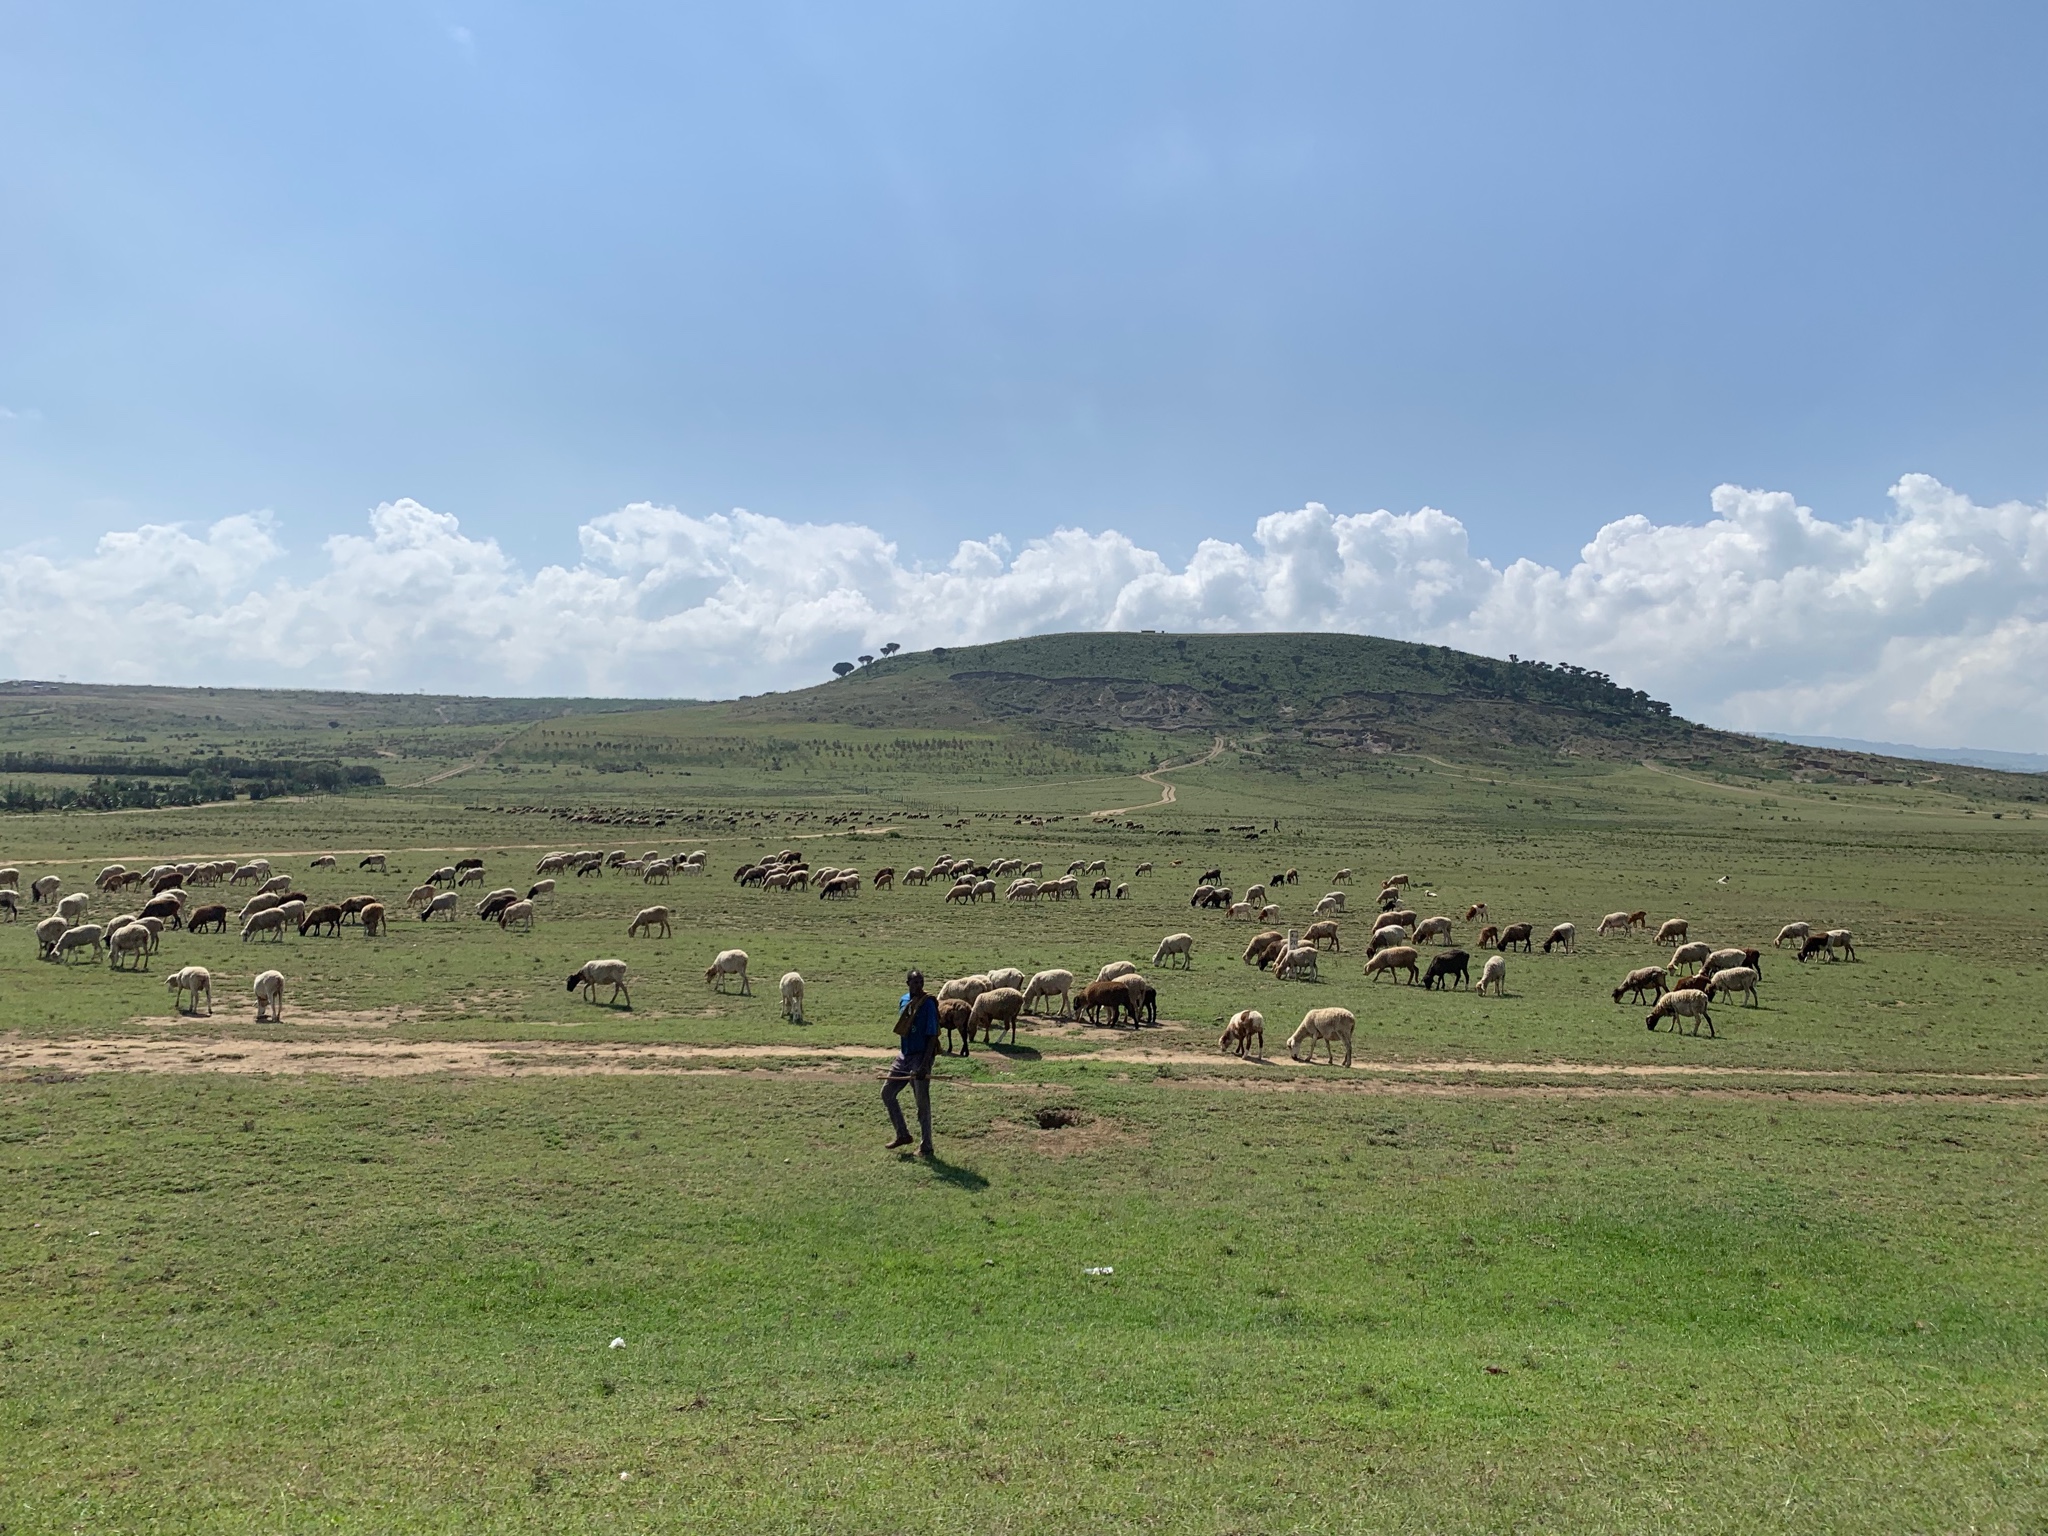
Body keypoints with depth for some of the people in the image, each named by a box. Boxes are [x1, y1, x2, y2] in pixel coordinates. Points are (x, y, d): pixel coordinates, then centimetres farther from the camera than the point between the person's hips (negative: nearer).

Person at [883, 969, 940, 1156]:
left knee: (922, 1102, -2)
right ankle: (902, 1134, 23)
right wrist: (903, 1053, 17)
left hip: (920, 1056, -8)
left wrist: (925, 1064, -23)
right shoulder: (904, 1001, 6)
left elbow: (932, 1036, -17)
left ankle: (926, 1146, 10)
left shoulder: (928, 1004, -15)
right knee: (887, 1092, 11)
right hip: (904, 1055, 8)